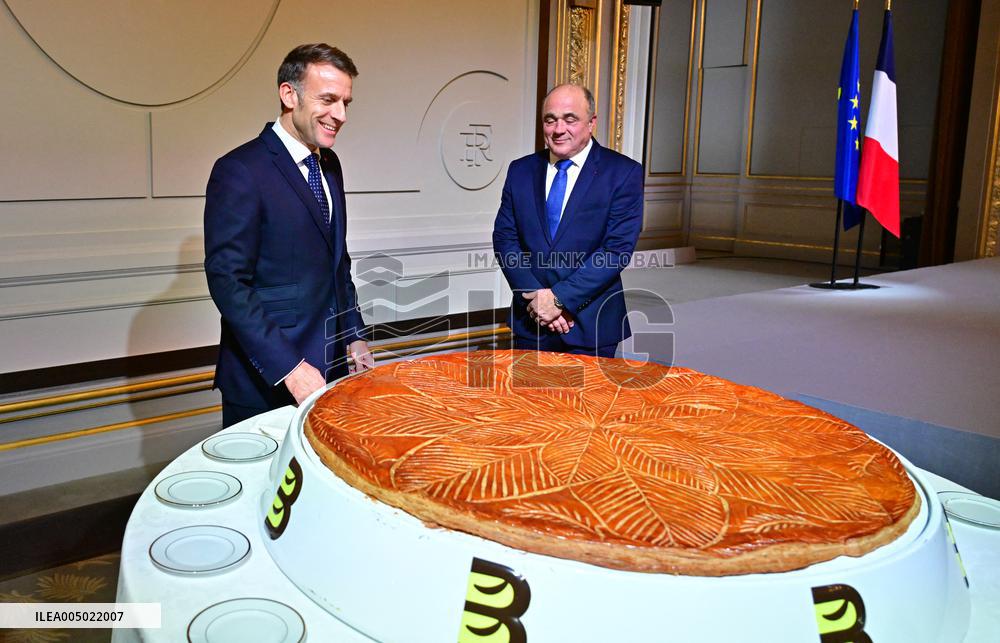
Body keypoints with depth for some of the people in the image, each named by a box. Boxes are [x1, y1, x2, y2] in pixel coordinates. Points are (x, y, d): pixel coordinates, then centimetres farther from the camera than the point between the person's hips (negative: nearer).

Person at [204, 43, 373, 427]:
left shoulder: (329, 165, 10)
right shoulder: (240, 171, -15)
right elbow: (228, 282, -19)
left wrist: (355, 336, 12)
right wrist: (290, 370, -21)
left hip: (329, 368, 7)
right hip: (266, 381, -7)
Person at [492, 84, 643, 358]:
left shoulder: (623, 172, -6)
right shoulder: (520, 170, 6)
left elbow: (618, 249, -12)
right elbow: (504, 238, 2)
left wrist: (559, 298, -16)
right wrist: (535, 297, -10)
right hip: (530, 321, 3)